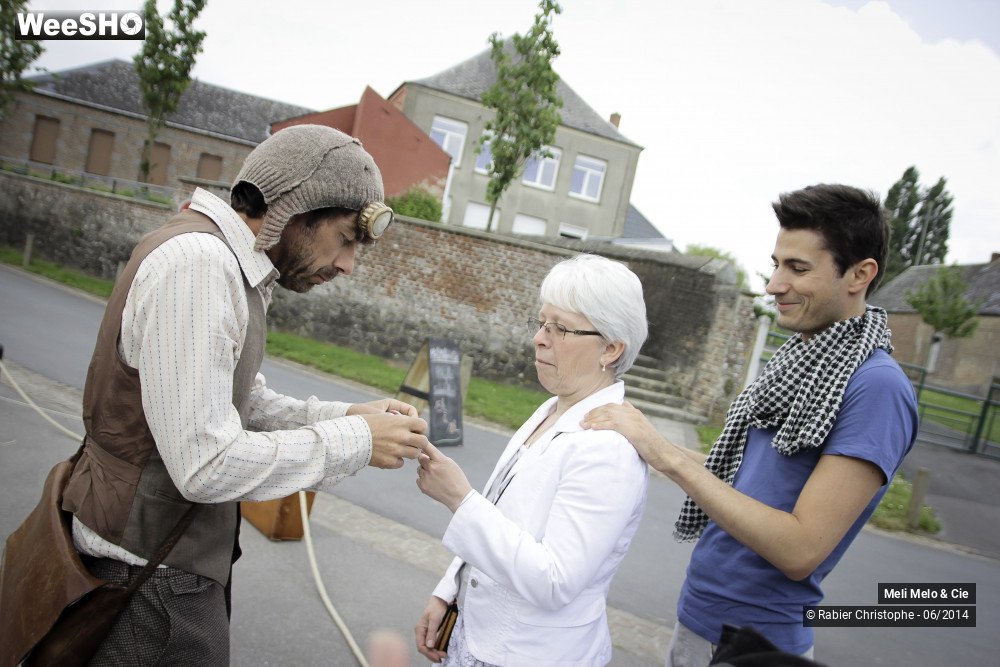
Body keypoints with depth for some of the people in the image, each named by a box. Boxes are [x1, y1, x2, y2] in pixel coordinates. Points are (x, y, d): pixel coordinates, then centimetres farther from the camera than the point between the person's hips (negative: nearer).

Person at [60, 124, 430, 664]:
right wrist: (355, 441, -20)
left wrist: (345, 415, -4)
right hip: (154, 573, -9)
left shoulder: (232, 266, 7)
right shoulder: (196, 262, -25)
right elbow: (207, 464, -29)